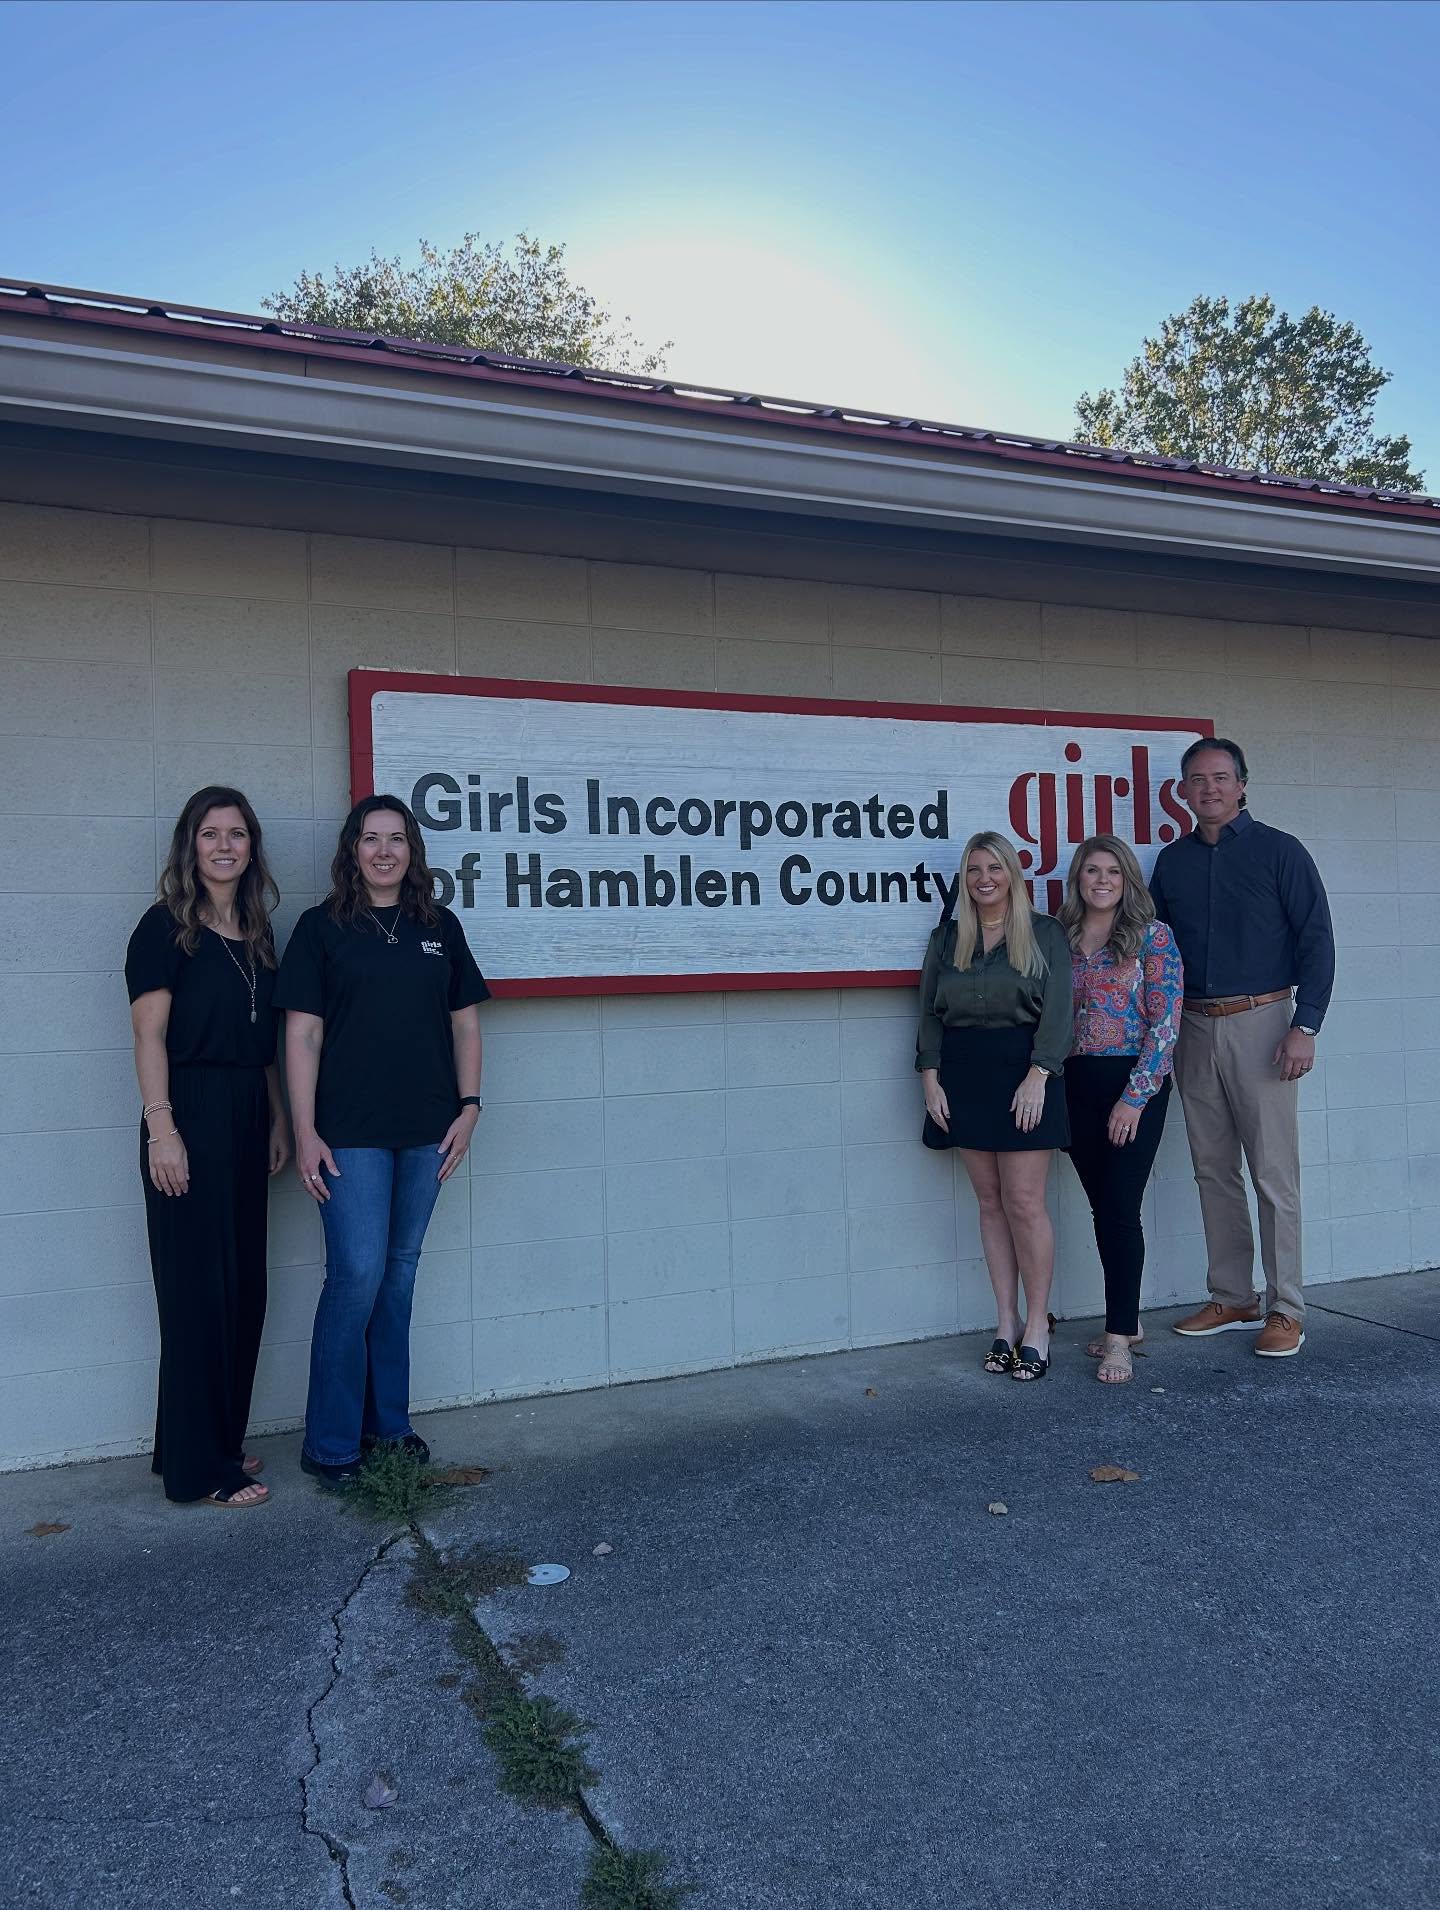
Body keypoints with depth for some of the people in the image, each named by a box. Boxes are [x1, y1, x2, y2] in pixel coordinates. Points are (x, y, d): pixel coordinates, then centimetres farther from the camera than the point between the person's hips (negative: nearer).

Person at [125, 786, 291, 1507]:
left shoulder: (257, 935, 14)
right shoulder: (166, 927, -5)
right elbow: (150, 1033, -11)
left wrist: (278, 1120, 12)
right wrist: (160, 1128, -18)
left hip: (247, 1118, 7)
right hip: (191, 1115, -7)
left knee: (245, 1286, 11)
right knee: (199, 1289, -2)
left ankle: (223, 1441, 25)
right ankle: (199, 1467, 9)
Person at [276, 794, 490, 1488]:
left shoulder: (439, 926, 10)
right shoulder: (322, 926, 0)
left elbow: (465, 1022, 12)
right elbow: (303, 1033, -3)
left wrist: (468, 1107, 3)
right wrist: (305, 1131, -9)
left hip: (426, 1131, 4)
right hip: (349, 1132, -4)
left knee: (400, 1273, 12)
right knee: (357, 1275, -6)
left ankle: (388, 1421, 25)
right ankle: (330, 1443, 9)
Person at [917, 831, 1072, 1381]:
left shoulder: (1045, 934, 2)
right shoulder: (946, 937, 12)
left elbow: (1057, 1010, -5)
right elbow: (929, 1012, 10)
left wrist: (1037, 1076, -14)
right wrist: (930, 1077, 0)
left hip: (1023, 1073, -3)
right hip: (963, 1077, 4)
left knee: (1024, 1203, -5)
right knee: (990, 1203, 7)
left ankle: (1036, 1327, 5)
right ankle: (1006, 1324, 13)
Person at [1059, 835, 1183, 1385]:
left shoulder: (1153, 938, -3)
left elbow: (1164, 1022, -9)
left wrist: (1135, 1095, -14)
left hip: (1135, 1086, -4)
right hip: (1076, 1086, 4)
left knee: (1119, 1209, -7)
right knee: (1104, 1208, 10)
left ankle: (1118, 1337, 1)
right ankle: (1127, 1321, 24)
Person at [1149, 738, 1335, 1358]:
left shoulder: (1279, 851, 0)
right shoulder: (1172, 861, 13)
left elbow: (1317, 941, -4)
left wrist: (1305, 1026, -12)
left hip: (1260, 1023, -5)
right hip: (1193, 1028, 5)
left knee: (1274, 1173, -4)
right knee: (1213, 1171, 9)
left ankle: (1285, 1309, 5)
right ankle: (1231, 1300, 19)